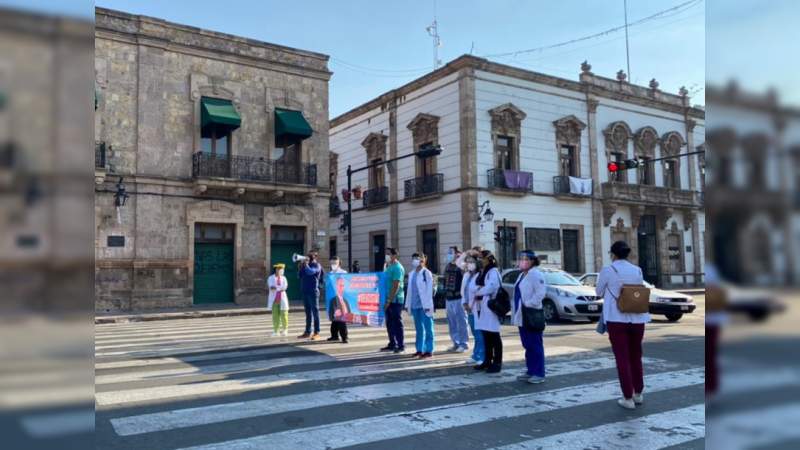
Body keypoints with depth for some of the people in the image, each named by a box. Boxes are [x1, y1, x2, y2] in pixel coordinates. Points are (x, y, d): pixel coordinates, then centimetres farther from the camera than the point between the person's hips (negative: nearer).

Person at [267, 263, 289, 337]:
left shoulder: (283, 278, 8)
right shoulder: (271, 278, 1)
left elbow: (285, 287, -7)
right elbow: (271, 287, -14)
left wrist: (276, 288, -11)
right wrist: (280, 288, -18)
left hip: (282, 300, 1)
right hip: (274, 300, -1)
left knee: (284, 315, -1)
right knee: (275, 316, 0)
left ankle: (285, 330, 10)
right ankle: (276, 331, 6)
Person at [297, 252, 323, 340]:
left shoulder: (317, 265, -3)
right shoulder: (306, 265, 18)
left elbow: (310, 272, -22)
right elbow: (301, 276, 16)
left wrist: (306, 264, -10)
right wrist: (301, 267, 5)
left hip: (313, 291, -7)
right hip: (305, 291, 7)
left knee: (315, 311, -4)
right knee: (308, 312, 11)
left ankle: (317, 333, -2)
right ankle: (307, 332, 16)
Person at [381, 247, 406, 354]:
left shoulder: (397, 268, -14)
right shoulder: (388, 266, 15)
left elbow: (396, 286, -20)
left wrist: (389, 300, -22)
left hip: (395, 300, -9)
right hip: (388, 300, 9)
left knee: (397, 323, -2)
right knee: (389, 323, 13)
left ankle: (401, 346, 5)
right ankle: (392, 344, 21)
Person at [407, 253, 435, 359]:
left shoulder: (426, 273, -8)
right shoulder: (412, 274, 12)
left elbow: (429, 290, -10)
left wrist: (427, 305, -13)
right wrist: (408, 304, 13)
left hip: (424, 305, -7)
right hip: (415, 305, 7)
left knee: (427, 328, -1)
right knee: (418, 328, 12)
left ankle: (429, 350, 4)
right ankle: (420, 349, 19)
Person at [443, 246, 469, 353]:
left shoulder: (461, 266, -11)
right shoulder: (447, 266, 14)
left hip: (458, 298, -8)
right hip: (448, 298, 8)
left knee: (461, 322, -3)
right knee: (451, 322, 13)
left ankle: (464, 344, 5)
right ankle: (456, 343, 22)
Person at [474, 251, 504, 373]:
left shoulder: (493, 271, -7)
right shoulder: (481, 272, 20)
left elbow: (491, 287, -19)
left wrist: (478, 291, -4)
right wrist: (479, 289, -5)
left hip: (490, 306, -8)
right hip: (480, 306, 8)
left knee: (494, 336, -4)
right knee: (485, 336, 12)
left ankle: (497, 363, -1)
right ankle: (487, 361, 19)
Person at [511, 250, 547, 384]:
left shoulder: (535, 274, -12)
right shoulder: (522, 274, 17)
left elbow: (541, 292, -23)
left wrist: (528, 304, -21)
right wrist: (515, 307, 12)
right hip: (521, 316, 9)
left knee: (535, 345, -3)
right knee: (527, 346, 14)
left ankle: (539, 374, 3)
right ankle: (530, 371, 23)